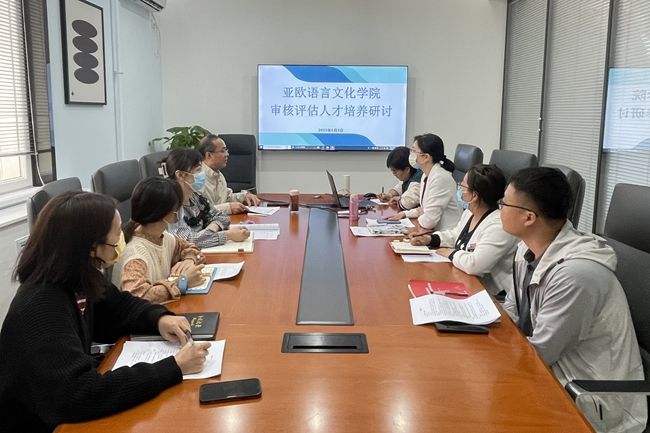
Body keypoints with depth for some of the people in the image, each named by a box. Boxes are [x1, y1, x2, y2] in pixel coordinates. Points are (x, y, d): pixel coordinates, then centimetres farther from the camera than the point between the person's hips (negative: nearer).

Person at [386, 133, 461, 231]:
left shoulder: (440, 178, -20)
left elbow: (428, 221, -21)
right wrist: (404, 214, 8)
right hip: (434, 231, 8)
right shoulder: (426, 176, 7)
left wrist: (420, 213, -2)